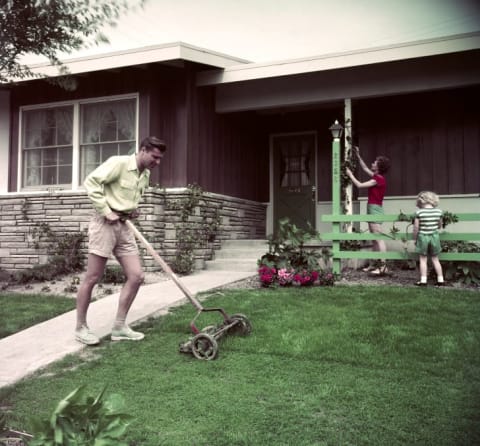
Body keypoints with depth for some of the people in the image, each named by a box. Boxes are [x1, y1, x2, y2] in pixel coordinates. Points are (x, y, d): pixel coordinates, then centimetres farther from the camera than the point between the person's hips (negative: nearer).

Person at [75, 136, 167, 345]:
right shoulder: (119, 163, -12)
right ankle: (80, 327, 12)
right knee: (92, 278, -1)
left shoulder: (146, 175, 12)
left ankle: (119, 326, 11)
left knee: (136, 276, 1)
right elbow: (91, 182, -17)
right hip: (105, 223, -8)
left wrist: (133, 211, 8)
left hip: (124, 226, 8)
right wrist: (106, 211, -18)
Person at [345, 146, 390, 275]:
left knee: (378, 238, -13)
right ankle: (375, 264, 15)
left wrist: (350, 174, -2)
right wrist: (358, 155, 27)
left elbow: (360, 185, -14)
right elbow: (365, 168, 28)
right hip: (372, 208, 10)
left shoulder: (379, 179, -14)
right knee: (374, 239, 11)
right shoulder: (377, 177, 13)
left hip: (375, 208, -10)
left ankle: (383, 266, -15)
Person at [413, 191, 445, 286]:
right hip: (434, 236, 3)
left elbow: (416, 227, -12)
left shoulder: (419, 212, -13)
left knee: (423, 260, 6)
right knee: (435, 259, 14)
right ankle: (440, 280, 17)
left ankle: (423, 280, 5)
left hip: (422, 236, -3)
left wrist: (415, 238, 1)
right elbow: (439, 225, 9)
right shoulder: (438, 211, -3)